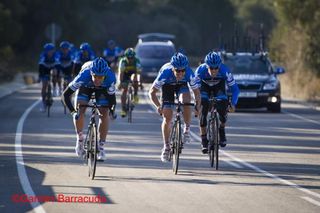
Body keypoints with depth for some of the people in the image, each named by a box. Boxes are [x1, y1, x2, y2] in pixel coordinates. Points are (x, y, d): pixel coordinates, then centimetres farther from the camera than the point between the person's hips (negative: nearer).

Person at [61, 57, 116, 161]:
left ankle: (101, 147, -3)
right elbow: (65, 95, -37)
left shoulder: (110, 78, -40)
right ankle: (80, 139, 7)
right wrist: (72, 110, -49)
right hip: (85, 86, 0)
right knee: (79, 111, -18)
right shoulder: (83, 76, -42)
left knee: (104, 114, -14)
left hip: (103, 89, 0)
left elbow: (112, 97, -26)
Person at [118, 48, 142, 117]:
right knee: (124, 90, -14)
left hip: (133, 74, 0)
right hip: (125, 75, 0)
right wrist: (120, 82, -43)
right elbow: (121, 73, -32)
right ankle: (123, 109, -9)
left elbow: (138, 72, -32)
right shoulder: (123, 61, -26)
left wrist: (139, 82, -44)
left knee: (134, 78, -36)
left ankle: (135, 95, -16)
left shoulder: (137, 61, -26)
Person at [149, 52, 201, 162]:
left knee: (186, 100, -33)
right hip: (168, 86, 0)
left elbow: (197, 92, -24)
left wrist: (197, 107, -37)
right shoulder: (165, 73, -39)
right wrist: (158, 106, -43)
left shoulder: (189, 73, -36)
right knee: (167, 117, -7)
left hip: (182, 85, 0)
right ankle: (166, 146, 9)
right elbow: (152, 92, -31)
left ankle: (187, 129, -12)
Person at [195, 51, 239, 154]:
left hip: (219, 86, 0)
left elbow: (235, 88, -26)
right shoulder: (200, 70, -35)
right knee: (203, 108, -21)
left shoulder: (225, 70, -35)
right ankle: (204, 140, -11)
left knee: (223, 108, -23)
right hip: (204, 86, 0)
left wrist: (233, 104, -38)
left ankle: (222, 130, 7)